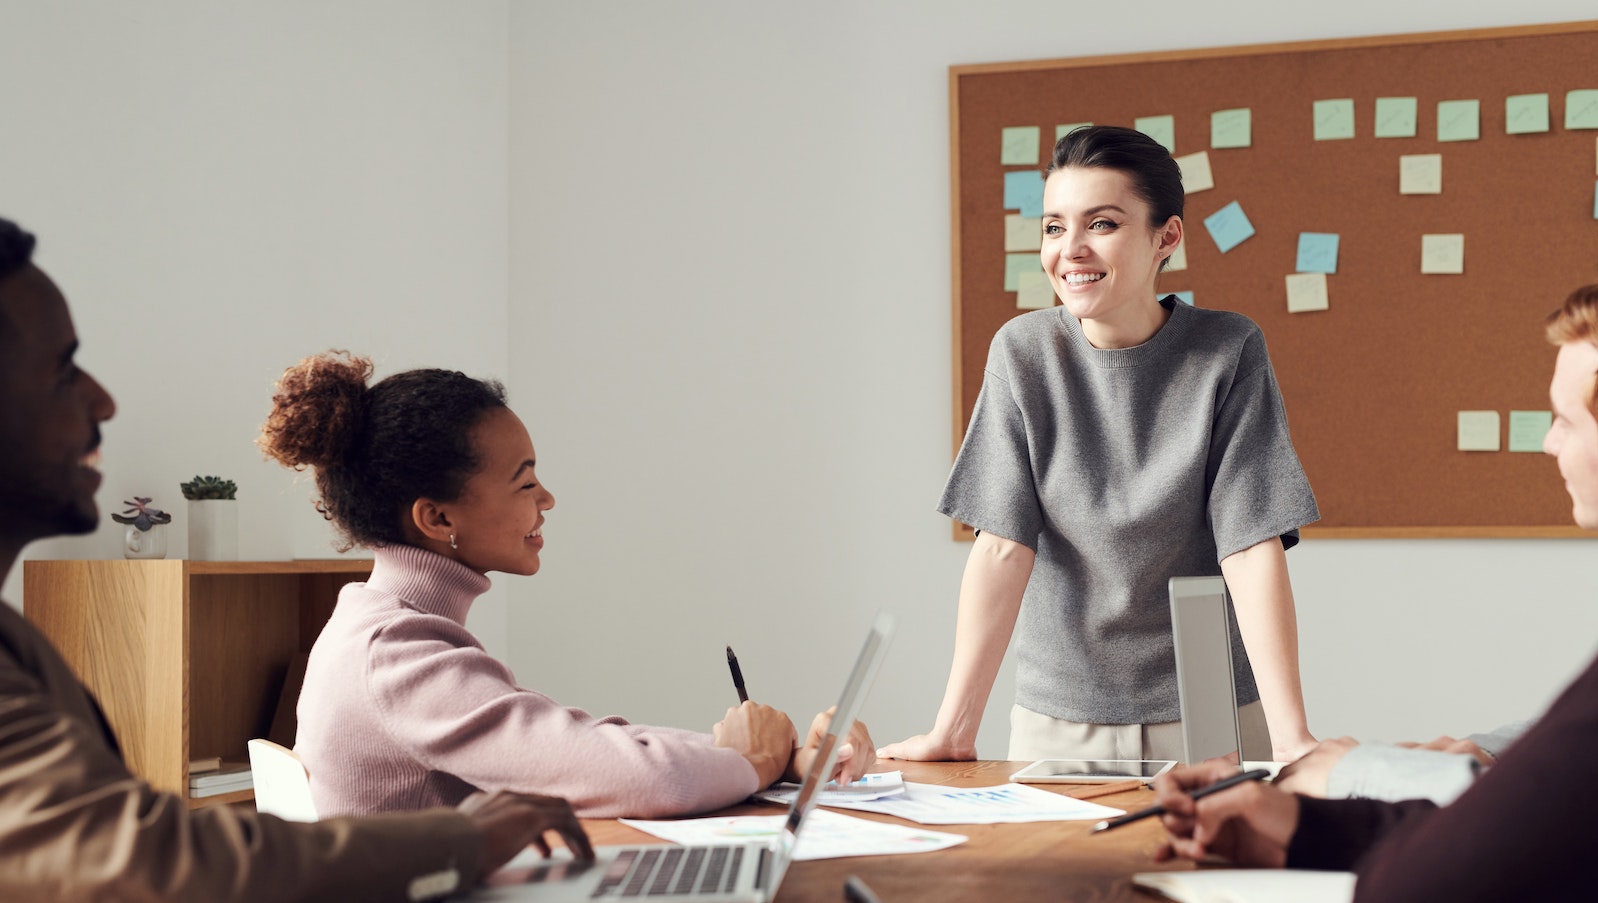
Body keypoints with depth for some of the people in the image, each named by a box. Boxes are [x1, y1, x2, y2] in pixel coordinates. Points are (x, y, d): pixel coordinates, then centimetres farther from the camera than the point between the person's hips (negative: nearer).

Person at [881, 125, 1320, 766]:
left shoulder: (1228, 353, -10)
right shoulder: (1023, 353, -7)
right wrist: (954, 730, -17)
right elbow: (1003, 546, -10)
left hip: (1210, 713, -1)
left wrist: (1291, 738, -23)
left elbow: (1253, 549, -15)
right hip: (1059, 716, 1)